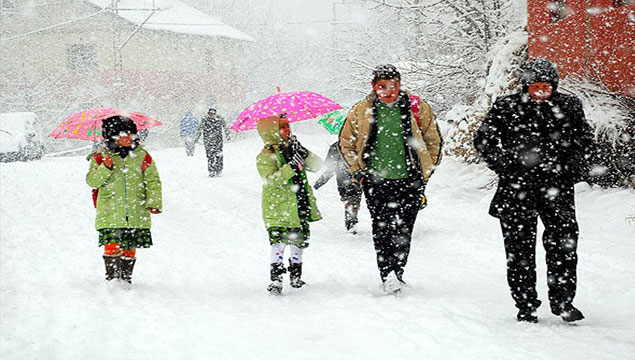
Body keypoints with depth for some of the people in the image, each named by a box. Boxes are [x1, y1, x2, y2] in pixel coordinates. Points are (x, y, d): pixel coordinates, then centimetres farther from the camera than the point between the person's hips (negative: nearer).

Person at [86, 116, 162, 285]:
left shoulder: (141, 156, 7)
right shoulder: (101, 156, 3)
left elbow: (153, 180, 9)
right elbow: (92, 181, -1)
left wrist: (153, 202, -3)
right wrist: (105, 168, -18)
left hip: (135, 214, 2)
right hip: (110, 213, -2)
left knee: (129, 249, 6)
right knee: (112, 247, -11)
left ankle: (126, 279, 20)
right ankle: (112, 278, 2)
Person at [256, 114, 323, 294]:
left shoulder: (293, 149, 11)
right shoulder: (265, 157, -7)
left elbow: (316, 166, 5)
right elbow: (270, 180, -22)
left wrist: (305, 154, -14)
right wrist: (291, 167, -32)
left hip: (300, 209, 6)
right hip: (278, 210, -6)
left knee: (299, 242, 11)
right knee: (279, 243, -14)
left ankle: (296, 276, 27)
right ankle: (276, 279, -8)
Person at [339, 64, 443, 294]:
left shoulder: (417, 107, 1)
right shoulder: (361, 111, 4)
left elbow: (433, 141, 12)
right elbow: (346, 143, 17)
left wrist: (424, 174, 8)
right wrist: (357, 172, 7)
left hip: (409, 181, -1)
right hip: (375, 182, 1)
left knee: (402, 231, -7)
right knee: (381, 231, -5)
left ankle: (396, 274, -2)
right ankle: (387, 276, -3)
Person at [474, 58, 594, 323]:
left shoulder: (569, 107, 6)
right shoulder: (506, 108, 1)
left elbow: (584, 140, 19)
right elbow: (483, 139, 8)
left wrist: (576, 169, 6)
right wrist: (504, 167, -2)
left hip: (557, 184, 1)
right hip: (517, 186, -1)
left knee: (564, 242, -7)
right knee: (520, 246, 2)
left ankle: (562, 301, 4)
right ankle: (525, 306, 10)